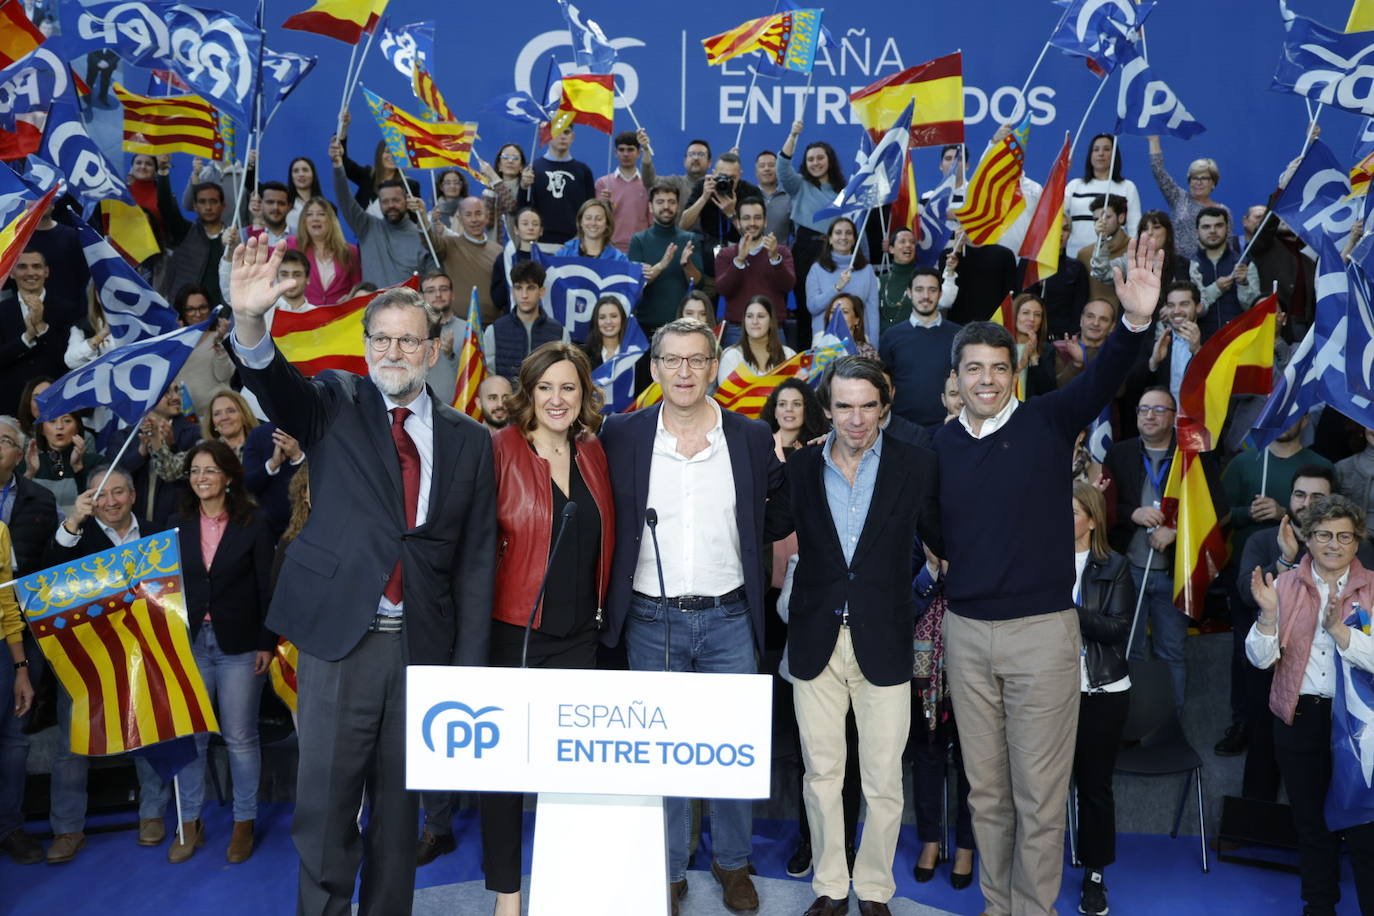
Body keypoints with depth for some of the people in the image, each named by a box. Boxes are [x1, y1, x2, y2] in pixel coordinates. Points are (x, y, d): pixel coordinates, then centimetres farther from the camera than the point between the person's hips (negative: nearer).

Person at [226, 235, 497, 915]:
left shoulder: (468, 440, 6)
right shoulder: (336, 405, 4)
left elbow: (476, 559, 5)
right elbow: (277, 388, -18)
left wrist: (469, 665, 1)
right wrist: (249, 322, -39)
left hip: (423, 645, 2)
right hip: (338, 637, -2)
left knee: (400, 803, 14)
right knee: (325, 807, 4)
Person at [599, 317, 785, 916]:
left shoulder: (753, 439, 0)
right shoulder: (621, 436, -2)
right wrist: (609, 604, 1)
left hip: (729, 619, 1)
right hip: (651, 619, 0)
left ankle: (733, 862, 30)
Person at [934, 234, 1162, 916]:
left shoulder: (1047, 421, -4)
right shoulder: (940, 444, 5)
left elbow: (1102, 379, -20)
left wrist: (1135, 320, -37)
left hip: (1042, 630, -3)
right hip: (966, 631, 3)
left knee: (1038, 794, 5)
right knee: (985, 789, 15)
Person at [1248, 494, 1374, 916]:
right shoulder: (1286, 584, 2)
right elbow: (1260, 658, -4)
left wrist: (1340, 629, -27)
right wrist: (1269, 614, -19)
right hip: (1300, 718, 3)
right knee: (1311, 823, 16)